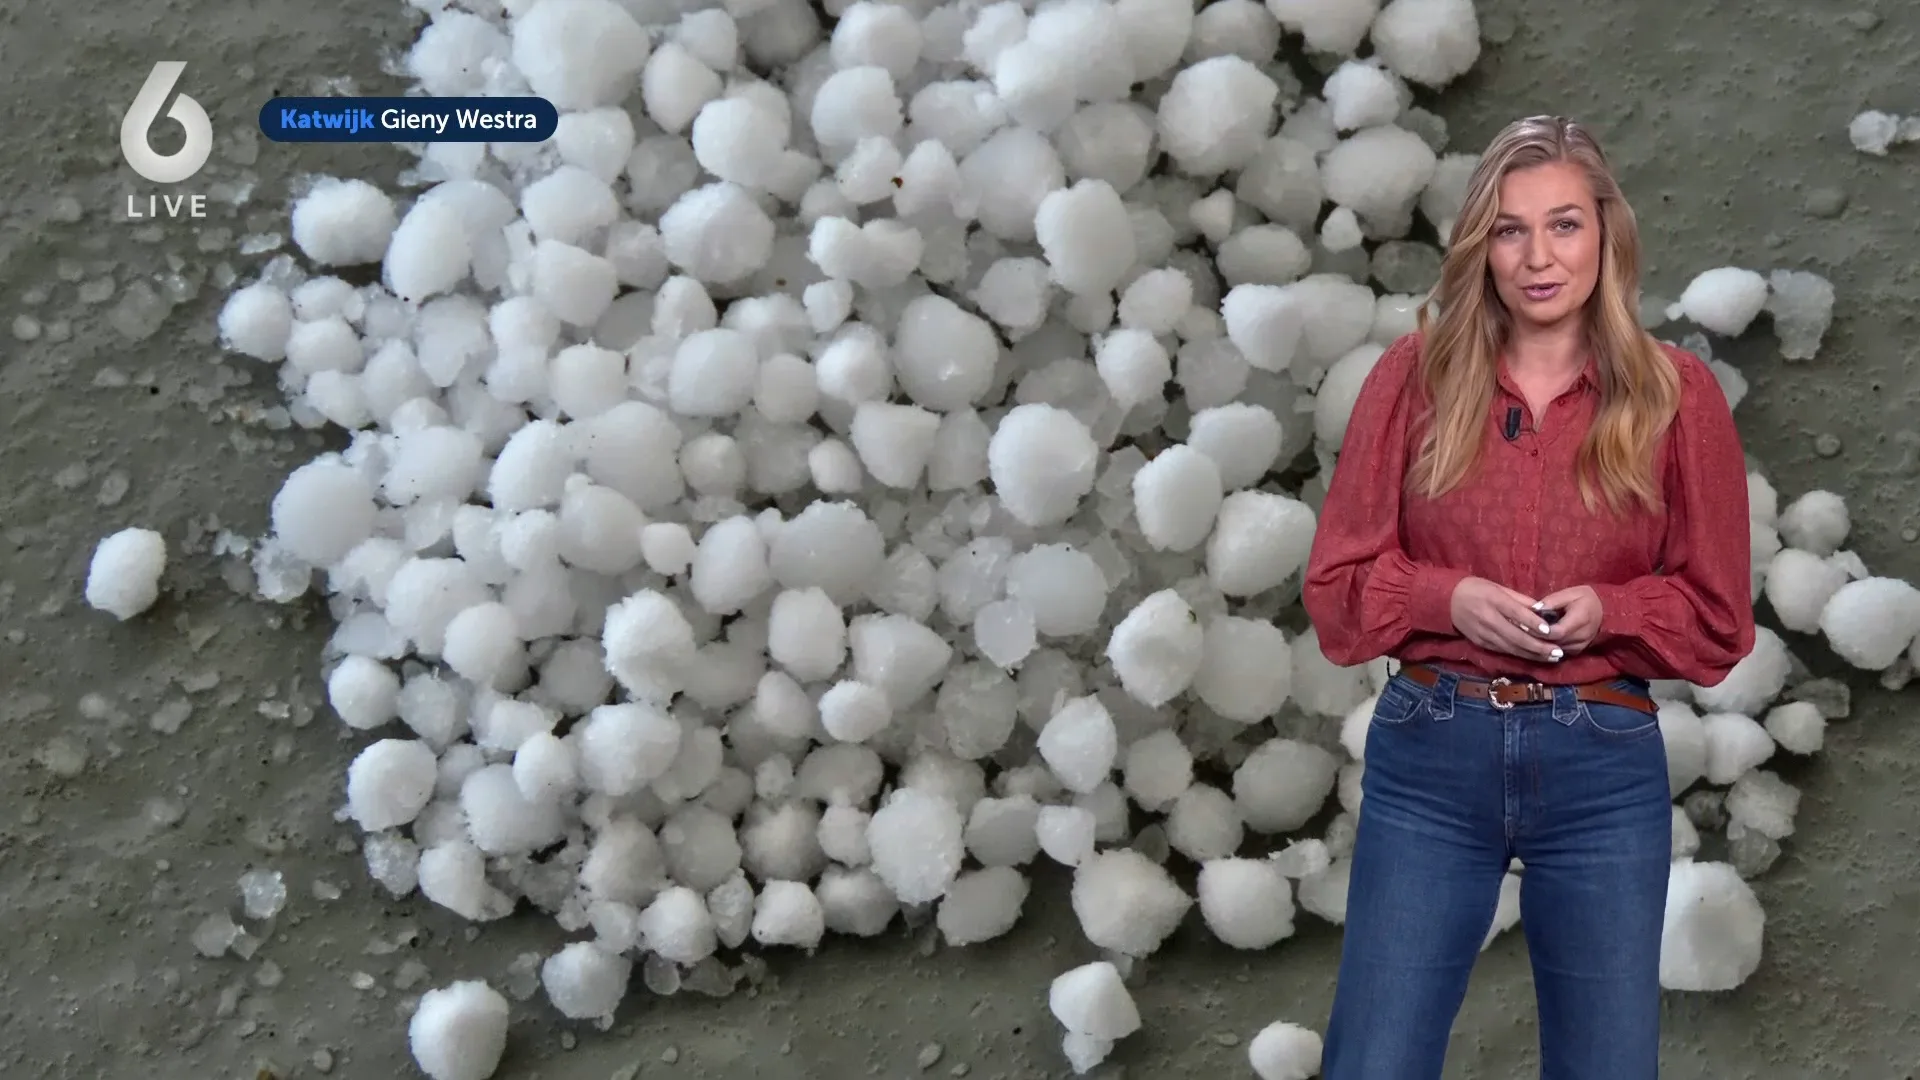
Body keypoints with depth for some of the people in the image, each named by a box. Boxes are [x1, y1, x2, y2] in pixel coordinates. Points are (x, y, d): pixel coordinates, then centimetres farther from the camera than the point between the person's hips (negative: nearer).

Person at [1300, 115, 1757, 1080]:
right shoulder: (1416, 374, 0)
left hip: (1604, 770, 0)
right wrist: (1450, 597, -15)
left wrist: (1608, 610, -14)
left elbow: (1718, 620, 4)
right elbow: (1336, 584, 3)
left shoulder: (1677, 394, 0)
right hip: (1430, 755, 0)